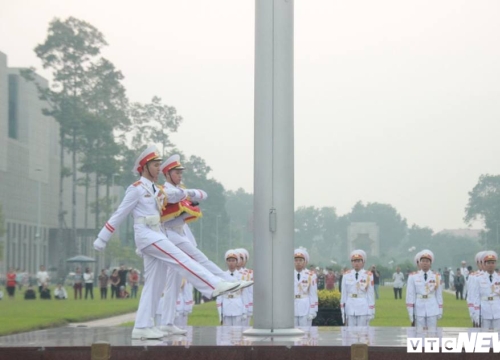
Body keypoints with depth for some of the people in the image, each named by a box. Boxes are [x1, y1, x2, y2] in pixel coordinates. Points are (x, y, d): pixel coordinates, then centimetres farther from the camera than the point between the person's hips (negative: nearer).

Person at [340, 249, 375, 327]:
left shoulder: (368, 275, -2)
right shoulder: (346, 275, 4)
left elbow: (371, 294, 0)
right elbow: (344, 294, 7)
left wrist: (371, 313, -2)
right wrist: (343, 312, 6)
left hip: (364, 309, -2)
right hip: (350, 310, 2)